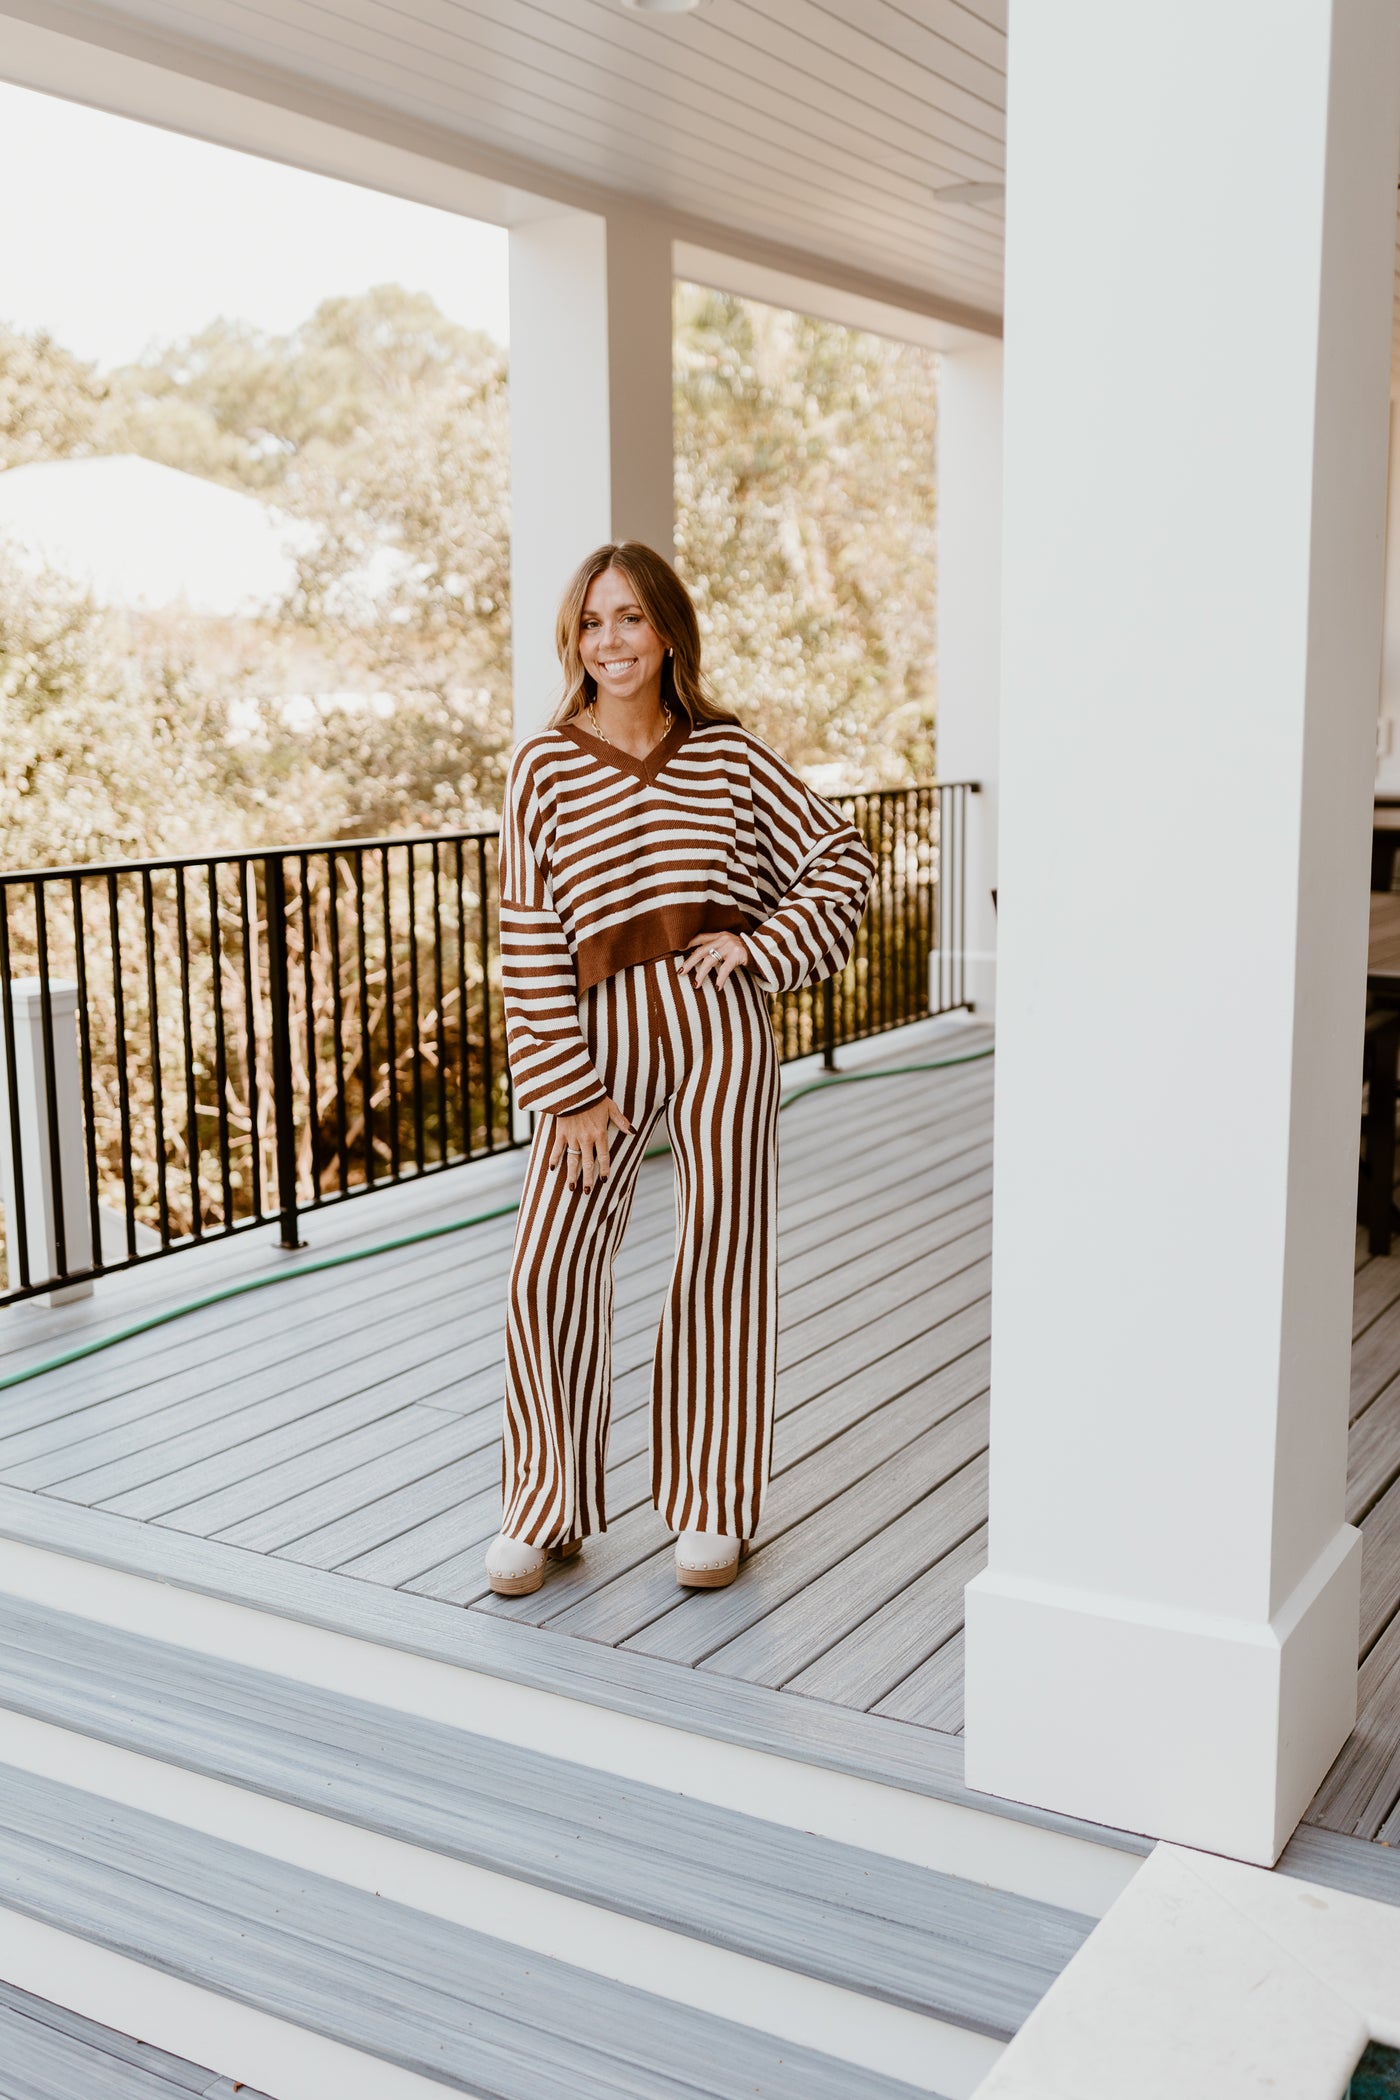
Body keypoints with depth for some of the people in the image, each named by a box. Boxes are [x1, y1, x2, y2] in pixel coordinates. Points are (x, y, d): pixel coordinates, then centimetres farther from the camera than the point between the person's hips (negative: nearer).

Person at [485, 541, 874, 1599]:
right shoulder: (544, 766, 2)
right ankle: (547, 1509, 16)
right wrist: (568, 1090, -5)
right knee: (550, 1270, -4)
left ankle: (713, 1509, 23)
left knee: (723, 1260, 6)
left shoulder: (727, 753, 5)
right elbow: (530, 937, -1)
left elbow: (843, 855, 11)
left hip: (721, 1024, 0)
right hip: (605, 1033, 0)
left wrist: (765, 946, -4)